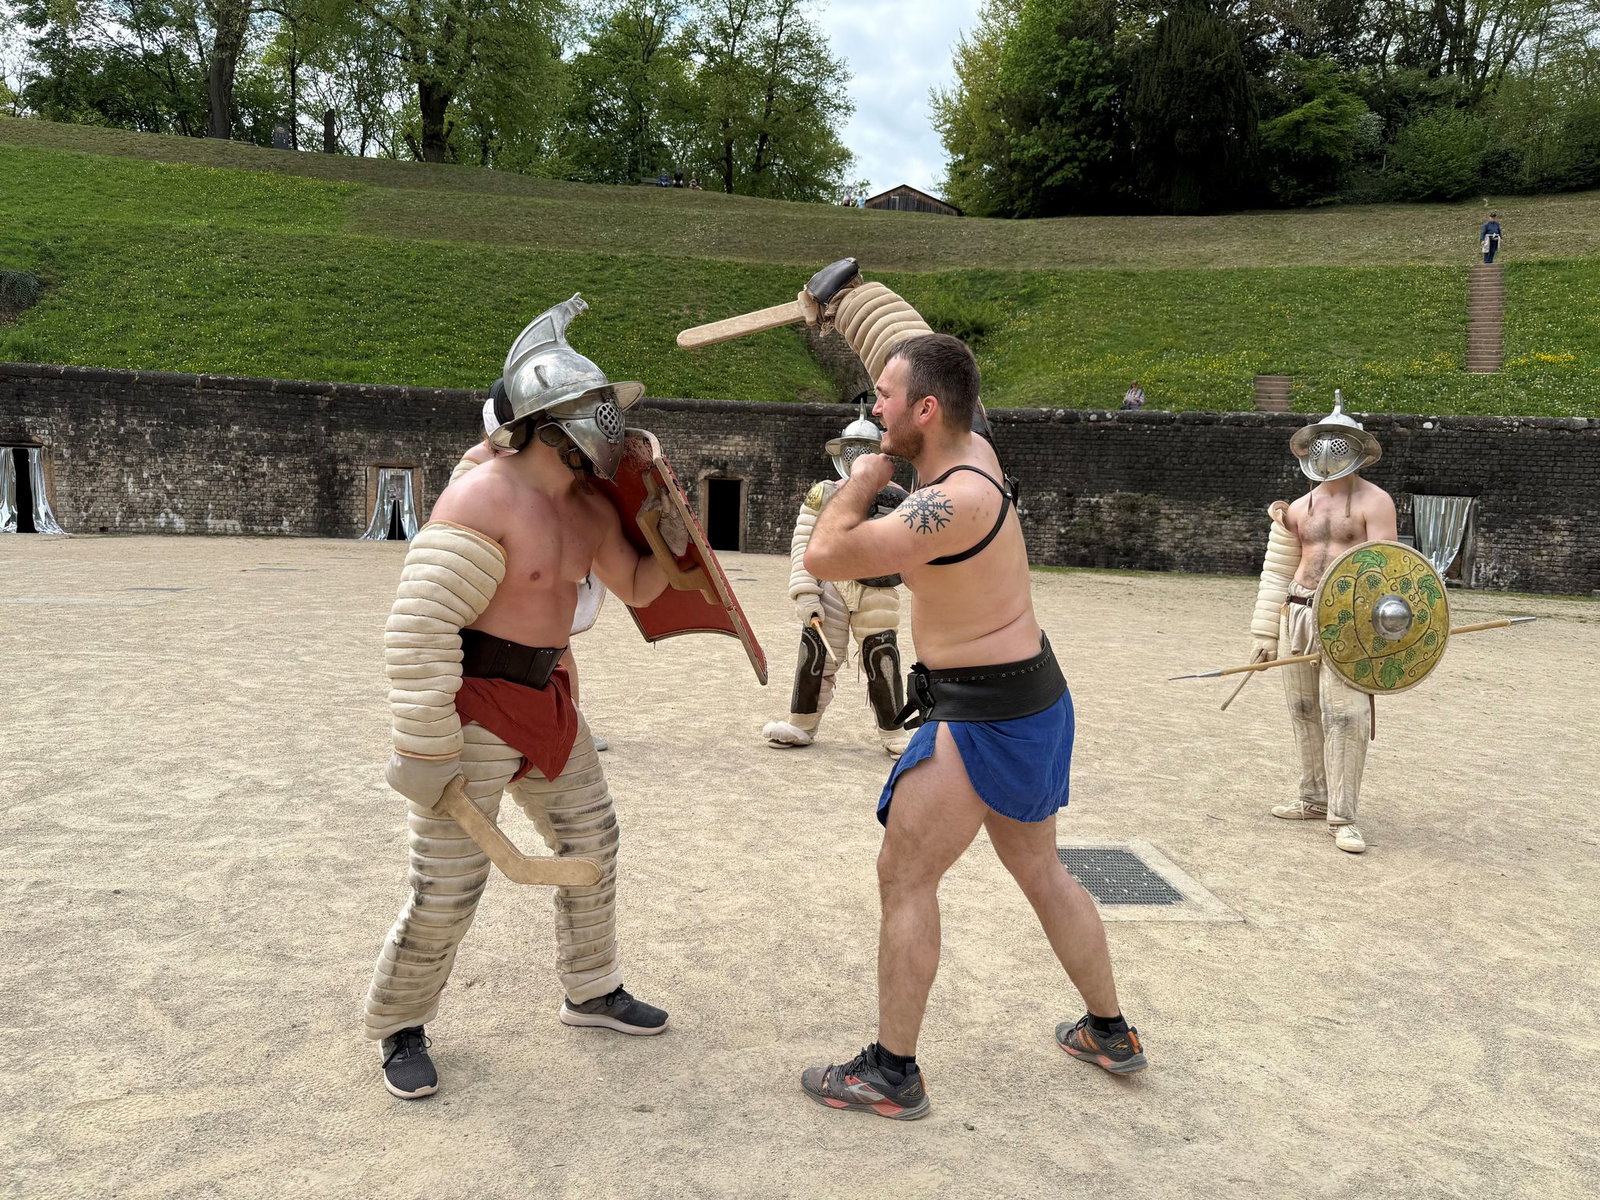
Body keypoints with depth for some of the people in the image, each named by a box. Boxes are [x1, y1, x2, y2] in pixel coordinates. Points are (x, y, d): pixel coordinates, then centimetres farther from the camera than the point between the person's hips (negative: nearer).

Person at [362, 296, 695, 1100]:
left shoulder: (588, 506, 4)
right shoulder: (485, 502, -22)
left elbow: (636, 588, 16)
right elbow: (418, 625, -25)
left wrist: (670, 545, -6)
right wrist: (425, 749, -24)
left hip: (543, 698, 9)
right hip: (471, 706, -9)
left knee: (590, 839, 18)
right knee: (447, 886, -1)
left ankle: (591, 993, 38)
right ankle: (399, 1028, 25)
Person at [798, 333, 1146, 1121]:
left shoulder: (954, 501, -26)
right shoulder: (973, 450, 1)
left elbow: (824, 558, -27)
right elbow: (961, 393, 23)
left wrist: (861, 483, -10)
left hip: (985, 715, -10)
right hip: (1032, 698, 10)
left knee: (904, 878, 0)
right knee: (1039, 868, 23)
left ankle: (892, 1074, 12)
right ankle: (1110, 1034, 39)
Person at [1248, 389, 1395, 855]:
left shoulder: (1373, 501, 0)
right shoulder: (1298, 509, 14)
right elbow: (1278, 572, 16)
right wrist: (1265, 633, 13)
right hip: (1297, 614, 6)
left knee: (1345, 715, -10)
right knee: (1304, 711, 10)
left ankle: (1342, 817, -4)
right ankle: (1314, 799, 24)